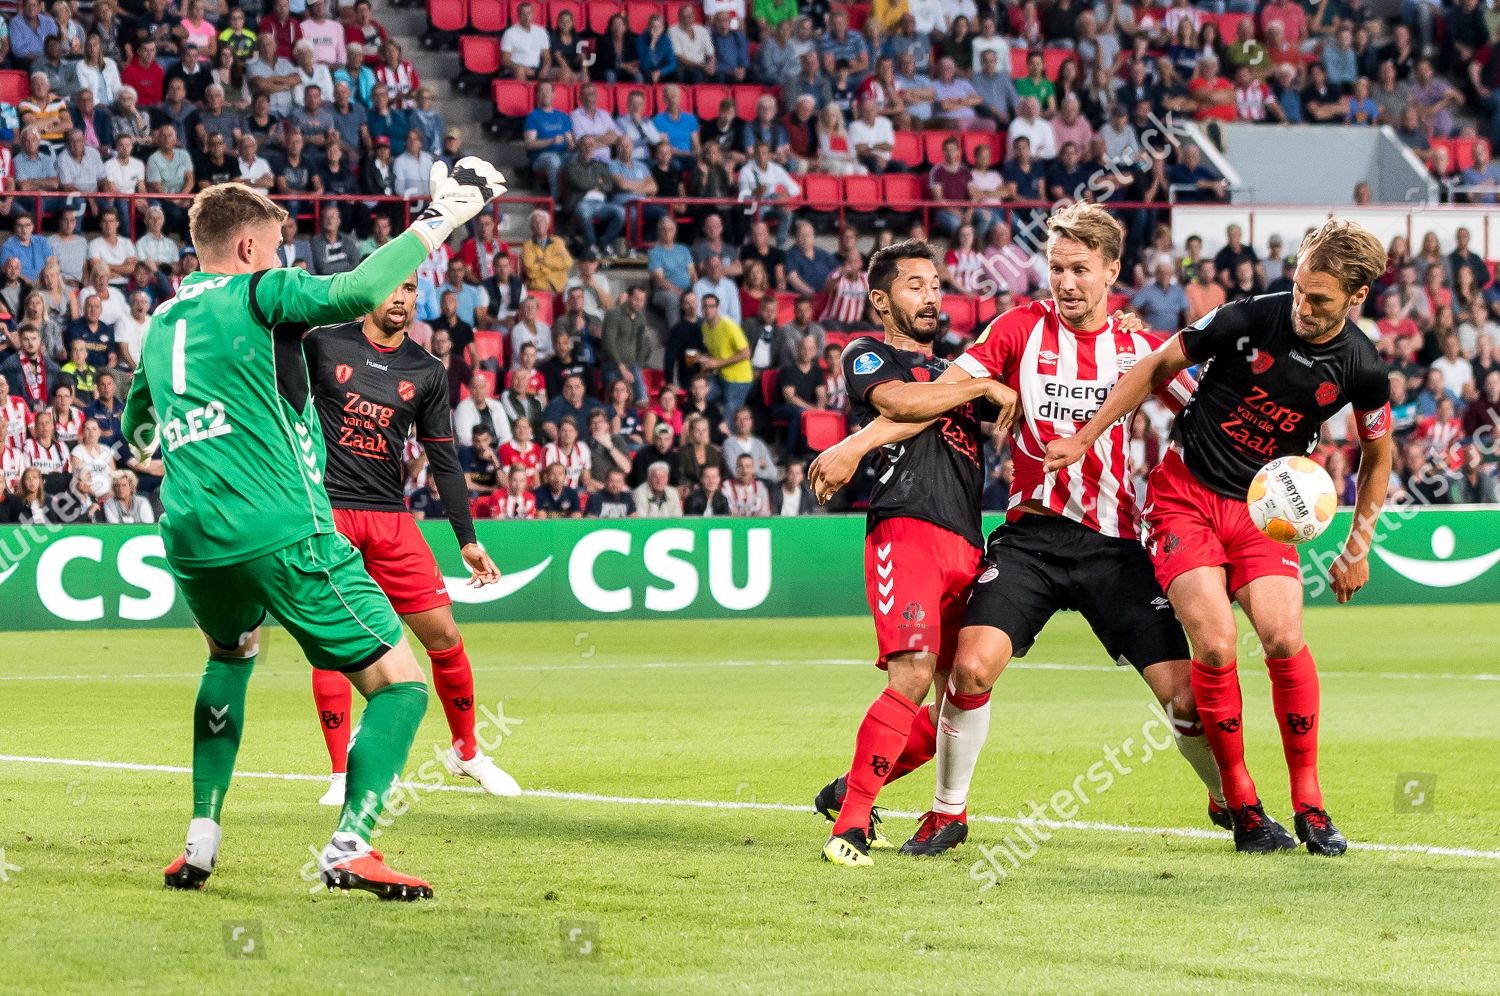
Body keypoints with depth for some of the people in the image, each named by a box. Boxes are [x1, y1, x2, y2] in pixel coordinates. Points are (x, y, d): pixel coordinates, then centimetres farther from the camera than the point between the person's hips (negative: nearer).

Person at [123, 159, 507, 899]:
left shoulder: (160, 324, 20)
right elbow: (359, 291, -18)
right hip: (282, 532, -7)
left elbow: (137, 432, 35)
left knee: (230, 657, 36)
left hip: (191, 543, 7)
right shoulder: (256, 295, -1)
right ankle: (348, 849, -21)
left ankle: (200, 840, 23)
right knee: (400, 683, -2)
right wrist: (438, 220, -10)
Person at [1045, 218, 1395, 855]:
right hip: (1185, 493, -2)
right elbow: (1158, 367, -1)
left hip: (1262, 509, 2)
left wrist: (1359, 546, 11)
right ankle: (1242, 805, -2)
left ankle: (1308, 803, -1)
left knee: (1284, 639, -17)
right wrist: (1086, 437, -1)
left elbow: (1377, 457, 13)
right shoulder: (1252, 319, -15)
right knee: (1215, 646, -17)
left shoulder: (1362, 368, -8)